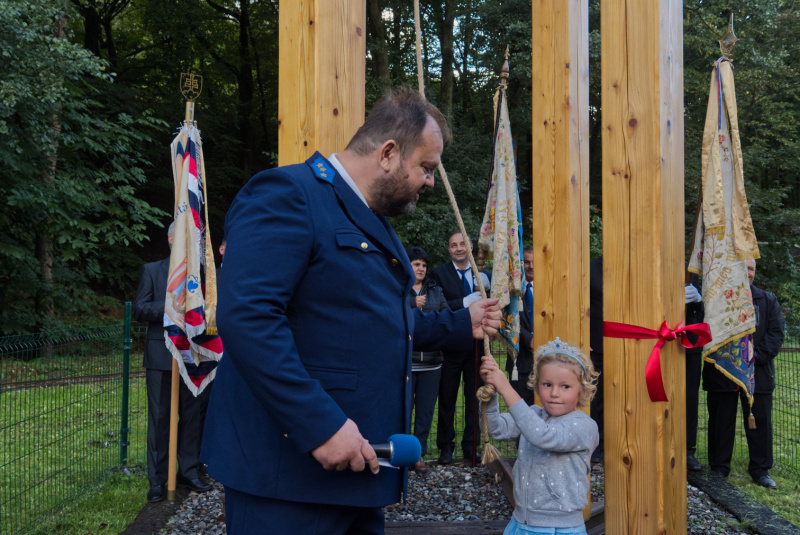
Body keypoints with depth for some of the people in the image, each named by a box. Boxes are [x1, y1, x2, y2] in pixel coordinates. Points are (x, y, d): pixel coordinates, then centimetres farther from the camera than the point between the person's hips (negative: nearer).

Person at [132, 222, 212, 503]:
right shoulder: (152, 271, 6)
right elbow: (139, 310, -2)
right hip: (162, 356, -3)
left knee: (192, 416, 7)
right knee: (159, 418, 1)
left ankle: (188, 472, 20)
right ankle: (157, 480, 9)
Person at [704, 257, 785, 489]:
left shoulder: (768, 300, 10)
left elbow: (776, 333, 3)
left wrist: (756, 358, -10)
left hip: (758, 373, 2)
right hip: (722, 372, -2)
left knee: (760, 421, 5)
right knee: (721, 422, 6)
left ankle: (760, 470, 18)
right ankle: (719, 467, 18)